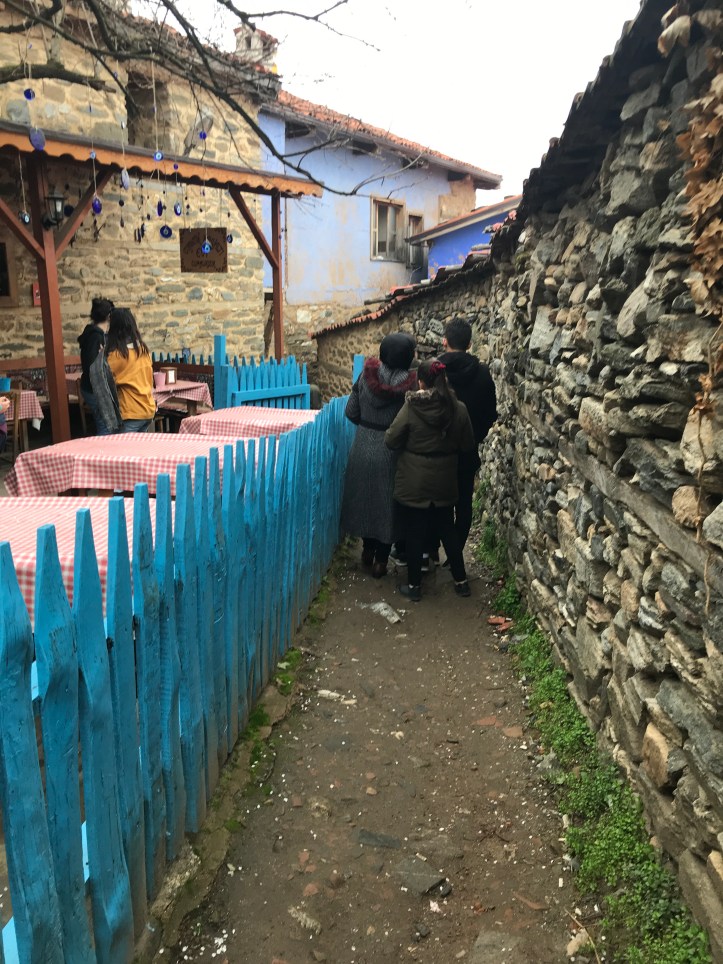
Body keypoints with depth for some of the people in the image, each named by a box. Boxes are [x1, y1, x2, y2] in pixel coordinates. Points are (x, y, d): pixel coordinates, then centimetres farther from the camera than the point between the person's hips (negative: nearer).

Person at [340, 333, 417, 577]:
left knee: (365, 498, 20)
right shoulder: (411, 384, -16)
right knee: (387, 503, 11)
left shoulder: (367, 374, -7)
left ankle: (368, 550, 35)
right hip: (391, 452, -3)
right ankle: (380, 560, 19)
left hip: (363, 448, 3)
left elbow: (351, 412, 0)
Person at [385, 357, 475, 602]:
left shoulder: (411, 407, -16)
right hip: (444, 482, 3)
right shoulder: (458, 409, -7)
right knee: (447, 530, 19)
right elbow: (468, 445, 3)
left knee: (415, 534, 8)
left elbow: (391, 440, -10)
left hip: (413, 484, -3)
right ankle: (461, 581, 27)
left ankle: (414, 586, 19)